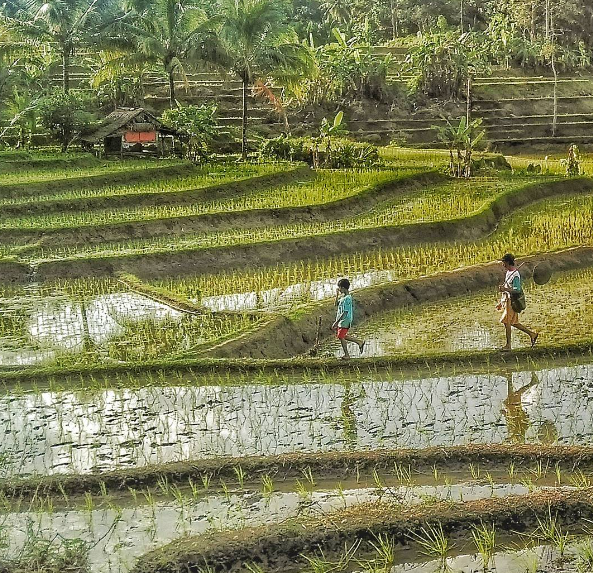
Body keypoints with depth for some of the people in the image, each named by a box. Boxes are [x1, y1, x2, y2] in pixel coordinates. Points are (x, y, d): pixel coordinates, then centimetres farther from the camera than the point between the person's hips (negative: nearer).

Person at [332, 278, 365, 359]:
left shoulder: (347, 299, -23)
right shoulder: (343, 297, 7)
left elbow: (345, 313, -26)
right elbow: (337, 304, 21)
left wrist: (336, 322, -26)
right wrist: (337, 295, 7)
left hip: (345, 321, -10)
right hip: (341, 321, 10)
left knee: (341, 337, 3)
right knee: (341, 336, 20)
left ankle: (346, 355, 17)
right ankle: (359, 342, 25)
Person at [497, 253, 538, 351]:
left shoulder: (515, 275, -17)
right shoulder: (508, 272, 13)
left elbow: (517, 290, -24)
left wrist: (505, 289, -26)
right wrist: (501, 302, 23)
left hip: (512, 301, -10)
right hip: (507, 300, 10)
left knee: (507, 322, -7)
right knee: (513, 322, 13)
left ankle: (508, 345, 0)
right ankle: (532, 334, 23)